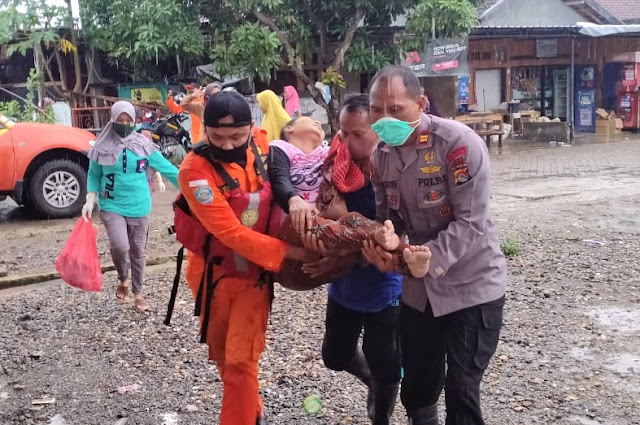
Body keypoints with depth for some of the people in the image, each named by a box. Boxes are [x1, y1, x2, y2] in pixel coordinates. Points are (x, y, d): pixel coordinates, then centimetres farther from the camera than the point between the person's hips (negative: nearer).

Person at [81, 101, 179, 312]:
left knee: (138, 251, 11)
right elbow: (94, 175, 7)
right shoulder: (102, 147, -3)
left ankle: (138, 293, 29)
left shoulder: (144, 144, -4)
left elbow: (166, 167, -4)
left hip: (139, 207, 1)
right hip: (112, 206, -1)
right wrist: (90, 199, -6)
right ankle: (123, 280, 12)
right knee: (120, 246, -20)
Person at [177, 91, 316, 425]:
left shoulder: (262, 145, -11)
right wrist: (288, 251, -29)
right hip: (213, 275, -1)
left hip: (254, 273, 1)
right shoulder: (195, 170, -24)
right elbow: (231, 233, -28)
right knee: (224, 357, 18)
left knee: (241, 361, -6)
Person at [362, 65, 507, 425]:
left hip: (471, 285, -6)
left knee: (462, 391, 1)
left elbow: (470, 223, -23)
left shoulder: (459, 143, -21)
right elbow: (388, 216, 3)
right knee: (416, 388, 17)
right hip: (418, 287, 6)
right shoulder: (382, 154, -1)